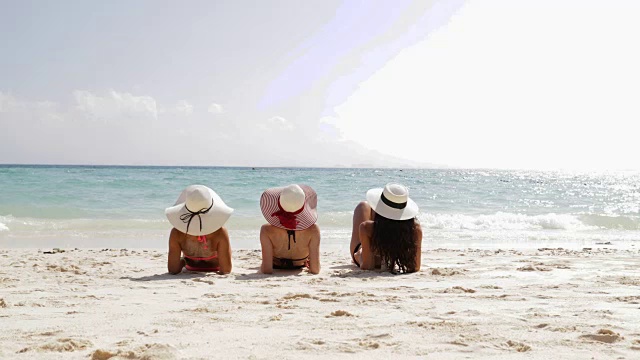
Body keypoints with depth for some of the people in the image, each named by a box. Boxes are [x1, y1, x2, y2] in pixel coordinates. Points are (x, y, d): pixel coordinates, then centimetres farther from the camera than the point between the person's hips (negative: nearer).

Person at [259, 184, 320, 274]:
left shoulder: (266, 230, -38)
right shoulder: (313, 230, -37)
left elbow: (267, 270, -36)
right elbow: (315, 270, -32)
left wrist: (261, 267, -13)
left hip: (276, 268, 0)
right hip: (300, 269, 0)